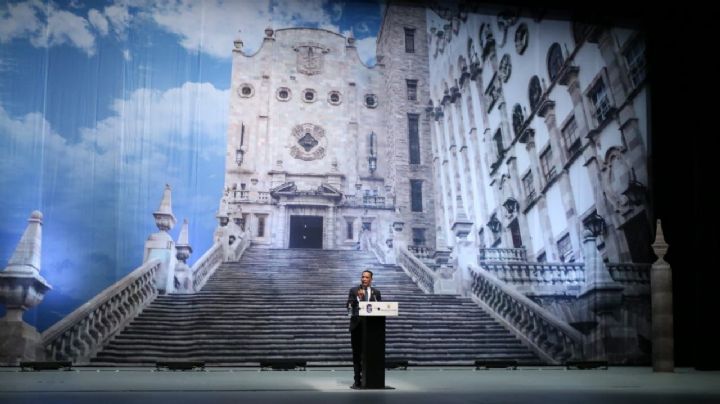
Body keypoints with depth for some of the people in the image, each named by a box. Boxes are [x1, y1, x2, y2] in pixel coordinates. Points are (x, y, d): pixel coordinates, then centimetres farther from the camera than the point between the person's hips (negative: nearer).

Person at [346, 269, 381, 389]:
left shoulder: (376, 292, 9)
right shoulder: (353, 291, 5)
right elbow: (349, 307, -4)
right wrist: (358, 297, -16)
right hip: (357, 325, 0)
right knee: (356, 353, 3)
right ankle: (357, 380, 7)